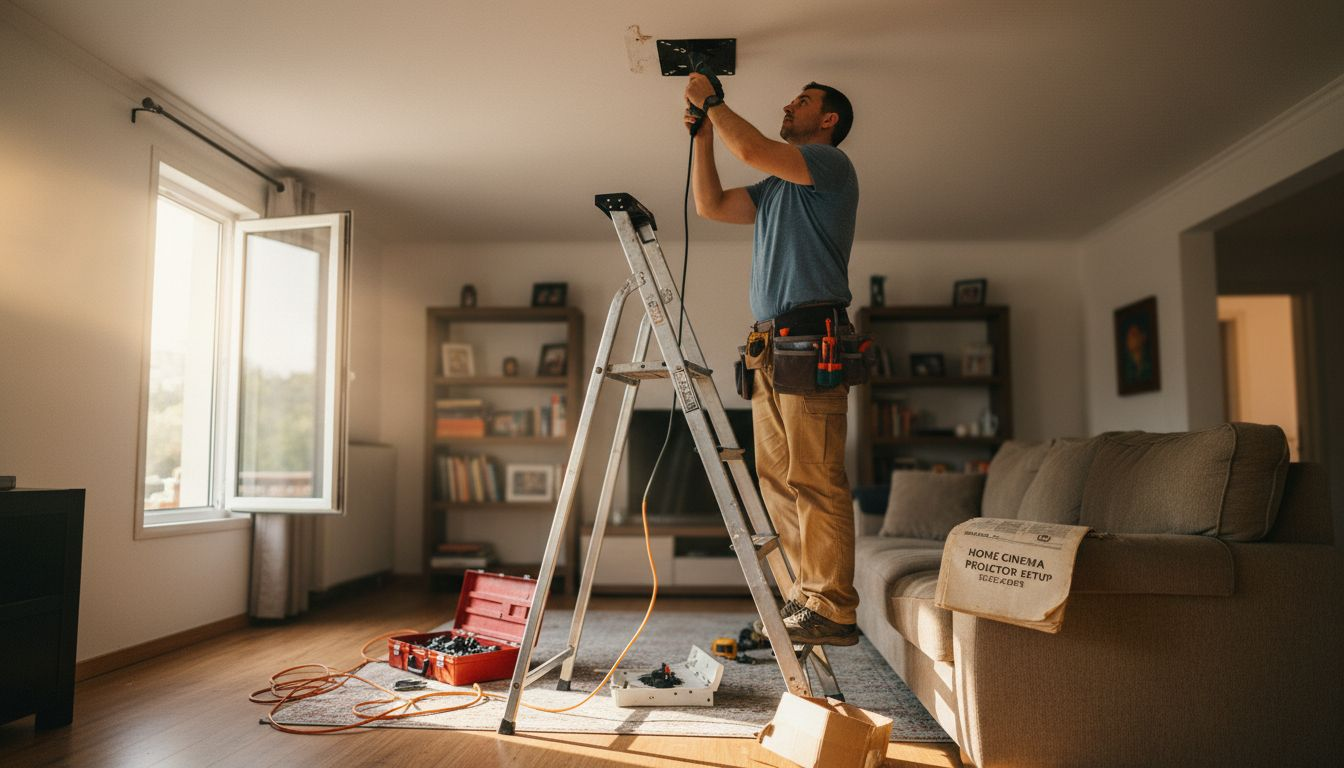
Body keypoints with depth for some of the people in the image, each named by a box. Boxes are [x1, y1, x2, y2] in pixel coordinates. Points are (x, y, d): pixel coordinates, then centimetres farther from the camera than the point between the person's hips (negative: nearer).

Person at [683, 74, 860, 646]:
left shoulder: (830, 164, 2)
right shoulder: (775, 187, 28)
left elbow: (752, 150, -12)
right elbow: (710, 205, 26)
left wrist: (709, 100, 3)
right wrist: (703, 134, 22)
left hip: (811, 340, -9)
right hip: (770, 345, 9)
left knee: (816, 480, -11)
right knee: (777, 479, 7)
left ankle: (832, 610, -7)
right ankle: (806, 595, 13)